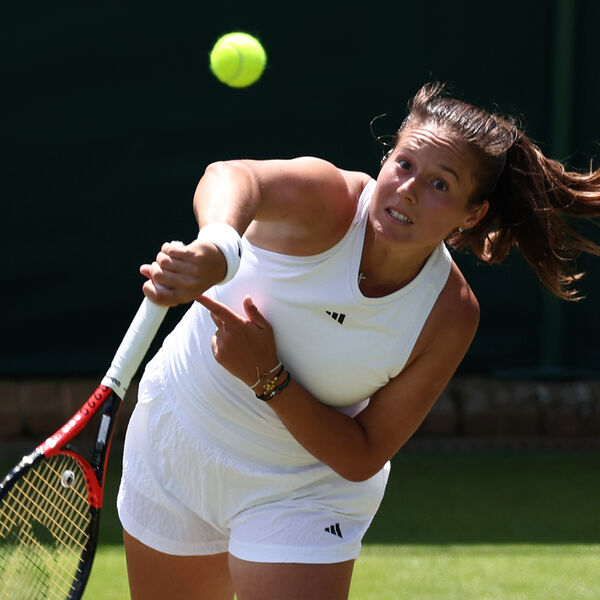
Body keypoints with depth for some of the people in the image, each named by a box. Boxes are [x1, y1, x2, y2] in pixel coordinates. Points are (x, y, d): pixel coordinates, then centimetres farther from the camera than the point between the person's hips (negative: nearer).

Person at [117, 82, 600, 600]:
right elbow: (231, 176, -49)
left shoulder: (451, 316, -20)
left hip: (301, 494, 0)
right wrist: (214, 248, -72)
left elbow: (362, 459, -18)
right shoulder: (327, 200, -25)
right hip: (174, 443, 0)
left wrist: (268, 377, -31)